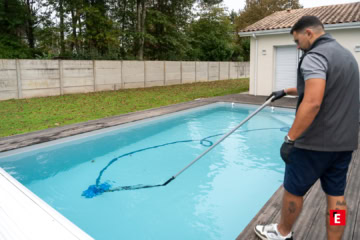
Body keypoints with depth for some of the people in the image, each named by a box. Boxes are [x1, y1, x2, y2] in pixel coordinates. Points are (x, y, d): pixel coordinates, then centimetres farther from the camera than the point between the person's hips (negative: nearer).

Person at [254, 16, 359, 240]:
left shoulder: (315, 56, -17)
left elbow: (312, 103, -30)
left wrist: (290, 139, -25)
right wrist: (287, 91, 33)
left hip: (316, 143, -8)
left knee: (293, 190, 11)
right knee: (336, 195, 14)